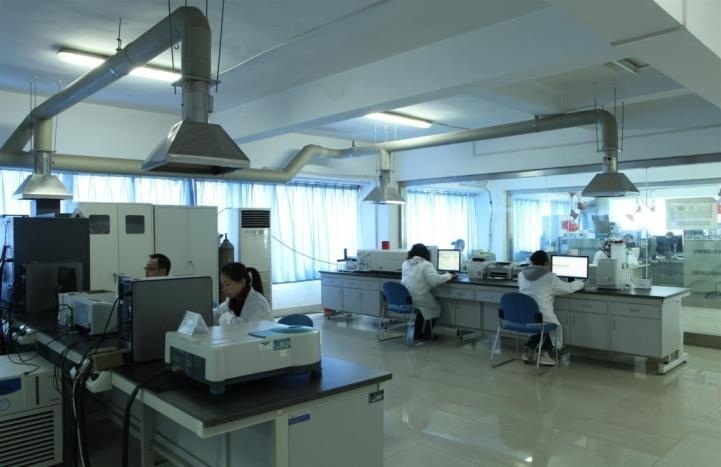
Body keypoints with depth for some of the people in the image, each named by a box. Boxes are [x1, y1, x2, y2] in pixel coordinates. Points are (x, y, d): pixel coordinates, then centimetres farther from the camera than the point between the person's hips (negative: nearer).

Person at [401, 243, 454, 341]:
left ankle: (418, 333, 31)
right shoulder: (425, 264, -10)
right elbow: (435, 280, -17)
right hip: (417, 299, -6)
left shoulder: (405, 263, 9)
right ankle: (426, 335, 28)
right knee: (435, 307, 21)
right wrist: (448, 275, -1)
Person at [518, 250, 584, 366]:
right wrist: (579, 283, 23)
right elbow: (568, 288, 3)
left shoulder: (522, 274, 7)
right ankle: (545, 353, 10)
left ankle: (528, 349, 22)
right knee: (554, 326, 27)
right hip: (541, 316, -5)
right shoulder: (549, 276, -9)